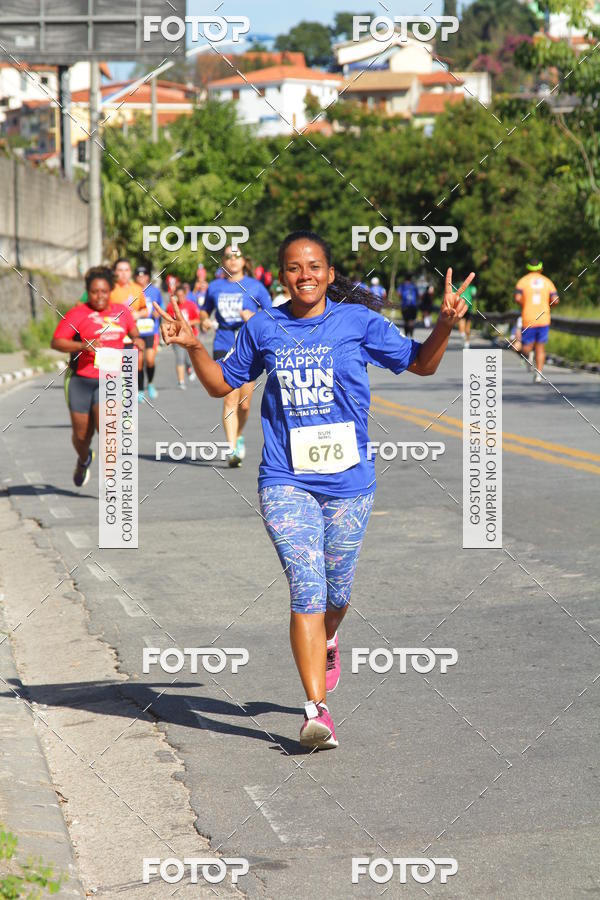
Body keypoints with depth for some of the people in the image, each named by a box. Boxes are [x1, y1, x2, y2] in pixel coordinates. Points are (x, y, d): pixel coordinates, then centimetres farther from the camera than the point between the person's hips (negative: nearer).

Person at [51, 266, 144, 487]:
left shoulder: (122, 312, 7)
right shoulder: (78, 313, -7)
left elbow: (133, 331, 27)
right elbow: (56, 342, -14)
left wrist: (137, 340, 4)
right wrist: (84, 346, -28)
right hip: (80, 380, -1)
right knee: (81, 434, 10)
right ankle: (84, 461, 45)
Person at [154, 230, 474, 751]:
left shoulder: (358, 322, 0)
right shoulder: (263, 329, 4)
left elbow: (420, 364, 7)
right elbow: (222, 384, 17)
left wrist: (446, 323, -9)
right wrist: (193, 346, 2)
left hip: (349, 482, 1)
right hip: (286, 482, -1)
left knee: (336, 592, 14)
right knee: (307, 590, -12)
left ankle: (327, 642, 50)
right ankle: (317, 709, -10)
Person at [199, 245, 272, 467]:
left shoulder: (255, 286, 4)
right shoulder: (215, 287, 10)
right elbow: (205, 309, 26)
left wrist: (254, 318, -14)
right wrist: (203, 320, 4)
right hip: (223, 347, 0)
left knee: (244, 403, 2)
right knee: (230, 399, -13)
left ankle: (239, 436, 32)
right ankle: (232, 450, -15)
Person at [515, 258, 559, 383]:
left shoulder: (523, 281, 2)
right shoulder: (547, 281, 7)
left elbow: (517, 298, -13)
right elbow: (555, 300, -1)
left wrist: (523, 306, 7)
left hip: (528, 320, -2)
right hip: (544, 320, 2)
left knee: (525, 348, 8)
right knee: (540, 348, 10)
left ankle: (529, 350, -25)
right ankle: (538, 374, 2)